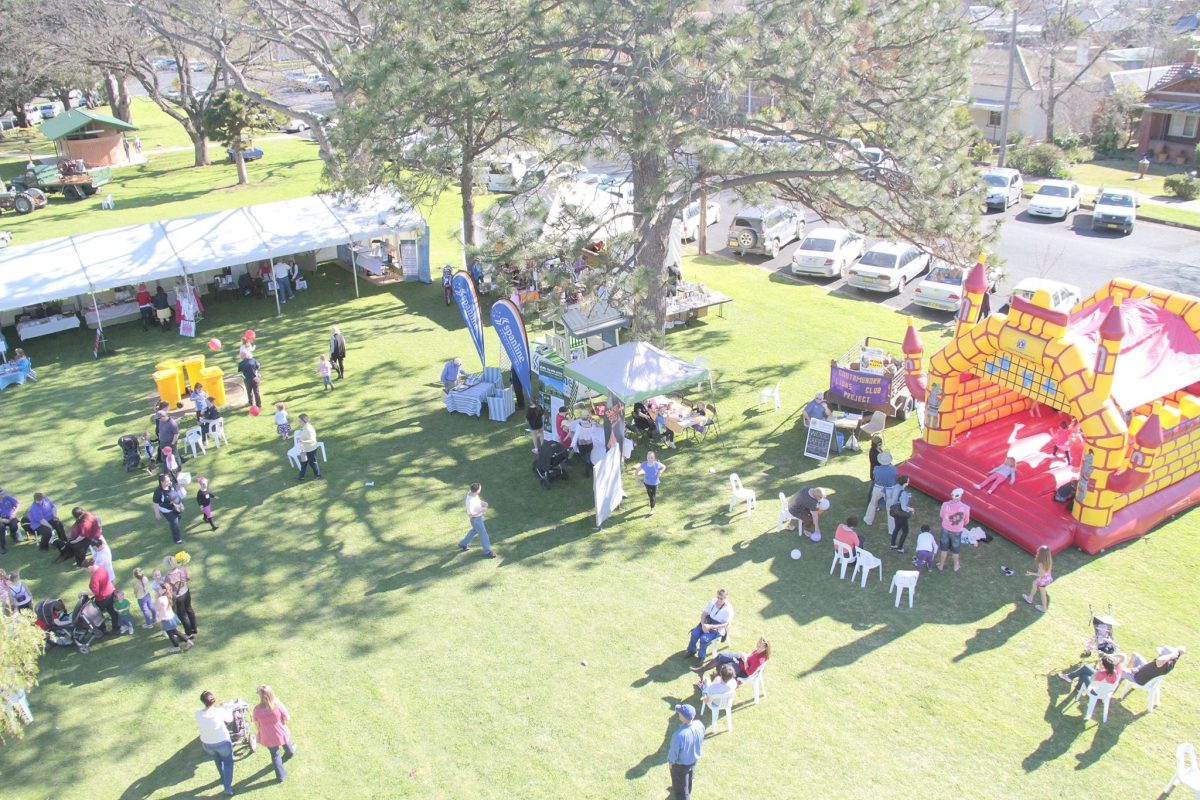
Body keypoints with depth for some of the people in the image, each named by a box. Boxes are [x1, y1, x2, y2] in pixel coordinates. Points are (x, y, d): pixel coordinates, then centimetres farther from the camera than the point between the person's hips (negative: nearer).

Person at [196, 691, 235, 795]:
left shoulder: (198, 714, -21)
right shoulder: (219, 712, -28)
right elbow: (229, 720, -8)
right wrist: (227, 710, 11)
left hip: (207, 744, 3)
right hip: (223, 742, -3)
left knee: (217, 760, 32)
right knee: (228, 762, 22)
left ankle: (224, 779, 54)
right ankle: (228, 787, 20)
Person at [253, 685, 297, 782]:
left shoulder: (257, 709, -25)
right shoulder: (278, 705, -28)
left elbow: (256, 723, -7)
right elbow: (287, 719, -14)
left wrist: (260, 732, 13)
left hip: (268, 736, 0)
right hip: (281, 733, 0)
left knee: (275, 755, 23)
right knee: (286, 744, 35)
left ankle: (281, 776, 36)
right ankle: (290, 752, 67)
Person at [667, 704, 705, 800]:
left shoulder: (679, 735, -44)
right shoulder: (700, 725, -26)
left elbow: (674, 752, -26)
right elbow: (701, 741, -4)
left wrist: (670, 762, -4)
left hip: (681, 764, -7)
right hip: (694, 759, 7)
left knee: (681, 788, 21)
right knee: (688, 780, 36)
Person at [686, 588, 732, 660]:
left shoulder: (728, 609, -19)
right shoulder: (713, 602, -7)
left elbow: (726, 624, -20)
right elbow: (704, 614, -1)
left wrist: (711, 626, -29)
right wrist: (703, 624, -19)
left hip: (718, 628, -5)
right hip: (707, 622, 5)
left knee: (704, 639, -26)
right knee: (694, 633, -16)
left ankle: (701, 656, 0)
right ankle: (692, 650, 10)